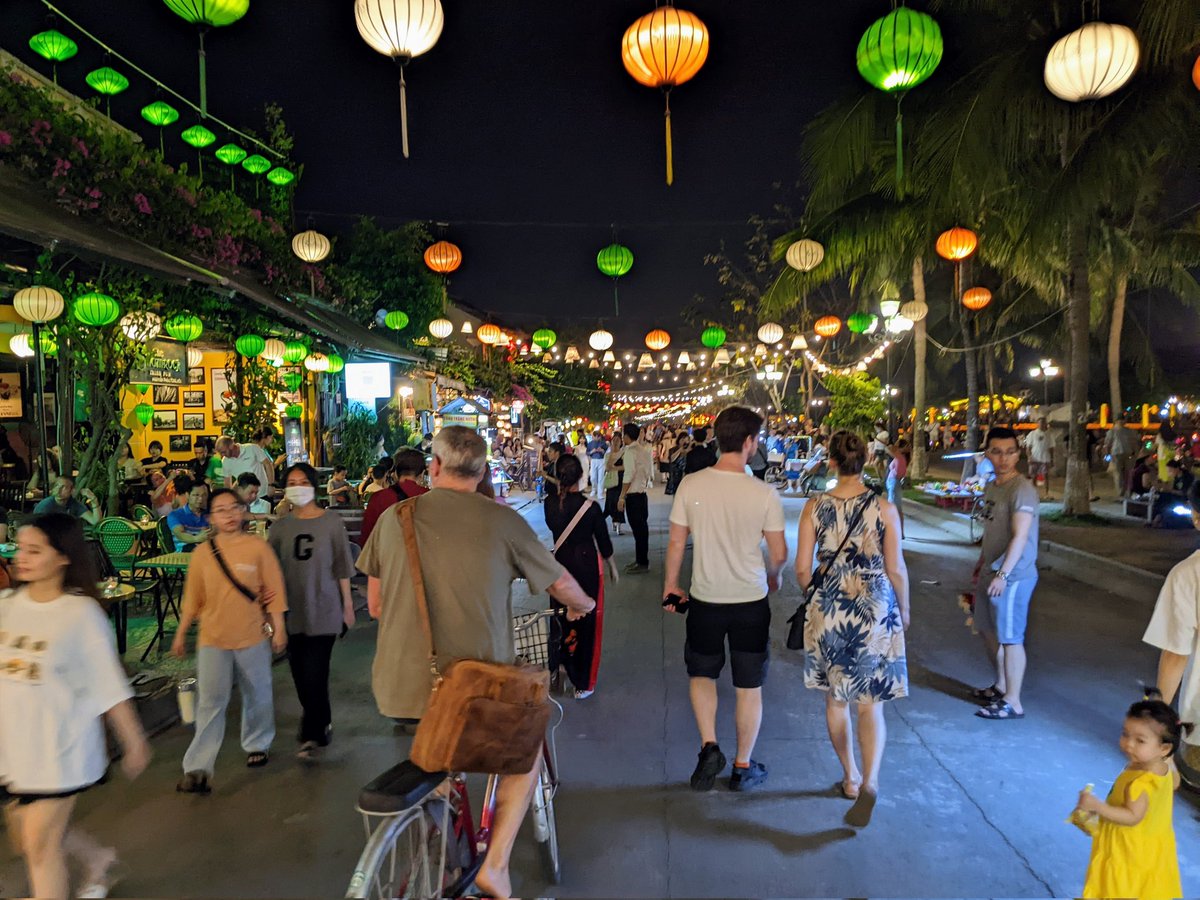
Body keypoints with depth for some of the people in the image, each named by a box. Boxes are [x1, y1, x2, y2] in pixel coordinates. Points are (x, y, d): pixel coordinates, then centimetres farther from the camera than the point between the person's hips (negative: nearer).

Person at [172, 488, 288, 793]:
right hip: (213, 639, 1)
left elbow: (274, 590, -4)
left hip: (253, 637, 0)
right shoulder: (203, 553, 0)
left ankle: (258, 745, 36)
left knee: (256, 696, 14)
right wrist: (181, 633, 10)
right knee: (210, 702, -4)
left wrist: (278, 628, -4)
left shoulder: (257, 547, -6)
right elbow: (192, 598, 7)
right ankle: (199, 769, 2)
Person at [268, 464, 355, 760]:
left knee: (315, 673, -7)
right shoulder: (281, 526, 4)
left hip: (324, 608, -4)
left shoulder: (331, 521, -5)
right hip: (293, 610, 4)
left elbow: (342, 566, -1)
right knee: (300, 672, 12)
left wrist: (348, 605, 1)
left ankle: (313, 735, 7)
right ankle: (320, 720, 34)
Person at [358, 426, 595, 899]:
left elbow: (375, 605, 11)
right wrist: (583, 605, 27)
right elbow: (563, 585, 4)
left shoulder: (395, 518, 1)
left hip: (403, 682, 3)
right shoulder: (503, 520, -6)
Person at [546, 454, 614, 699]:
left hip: (561, 563, 3)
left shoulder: (550, 506, -8)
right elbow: (603, 540, -6)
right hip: (587, 565, -3)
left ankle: (556, 669, 35)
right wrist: (611, 565, 9)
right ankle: (583, 684, 17)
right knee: (588, 621, 8)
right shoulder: (590, 507, -17)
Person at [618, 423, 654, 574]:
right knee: (642, 527, 15)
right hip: (643, 493, 9)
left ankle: (642, 563, 4)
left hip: (633, 495, -9)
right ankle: (641, 560, 25)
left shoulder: (630, 451, -15)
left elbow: (629, 475, -21)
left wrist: (621, 497, -18)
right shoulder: (645, 448, 11)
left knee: (638, 529, -2)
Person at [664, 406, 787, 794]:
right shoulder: (764, 494, -14)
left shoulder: (691, 485, -11)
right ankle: (743, 767, 28)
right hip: (751, 601, -1)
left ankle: (709, 746, 10)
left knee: (701, 673, 24)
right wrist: (774, 577, 17)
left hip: (705, 598, 1)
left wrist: (670, 586, 11)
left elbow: (676, 544, -4)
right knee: (749, 687, 15)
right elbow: (779, 553, -5)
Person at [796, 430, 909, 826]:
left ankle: (850, 777, 31)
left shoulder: (814, 507, -6)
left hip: (828, 611, 1)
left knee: (836, 700, 18)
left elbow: (802, 569, -4)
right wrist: (904, 610, 11)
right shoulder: (884, 508, -10)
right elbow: (896, 570, -6)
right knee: (871, 704, 6)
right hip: (876, 611, -1)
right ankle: (869, 782, -12)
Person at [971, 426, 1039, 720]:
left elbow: (1020, 537, -24)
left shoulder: (1022, 489, -17)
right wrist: (982, 562, 25)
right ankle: (1001, 686, 37)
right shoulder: (991, 487, 11)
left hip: (1013, 576, -9)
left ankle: (1012, 702, 9)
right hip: (992, 572, 9)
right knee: (987, 629, 20)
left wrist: (1003, 574, -28)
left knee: (1010, 638, -2)